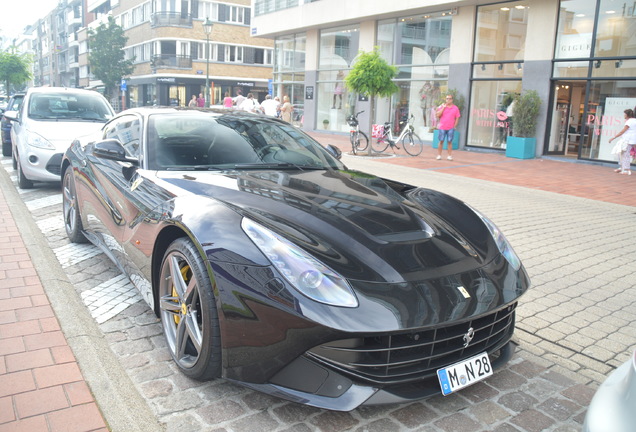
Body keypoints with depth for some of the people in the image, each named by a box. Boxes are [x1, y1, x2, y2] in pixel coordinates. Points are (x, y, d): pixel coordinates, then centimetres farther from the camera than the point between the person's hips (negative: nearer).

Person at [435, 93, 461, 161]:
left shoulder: (455, 108, 5)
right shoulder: (442, 106, 4)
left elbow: (457, 118, 8)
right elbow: (438, 115, -7)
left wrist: (454, 126, 0)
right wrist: (443, 107, -11)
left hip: (451, 128, 0)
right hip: (442, 127, 0)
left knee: (449, 142, 2)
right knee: (441, 141, 3)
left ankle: (450, 156, 7)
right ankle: (439, 155, 9)